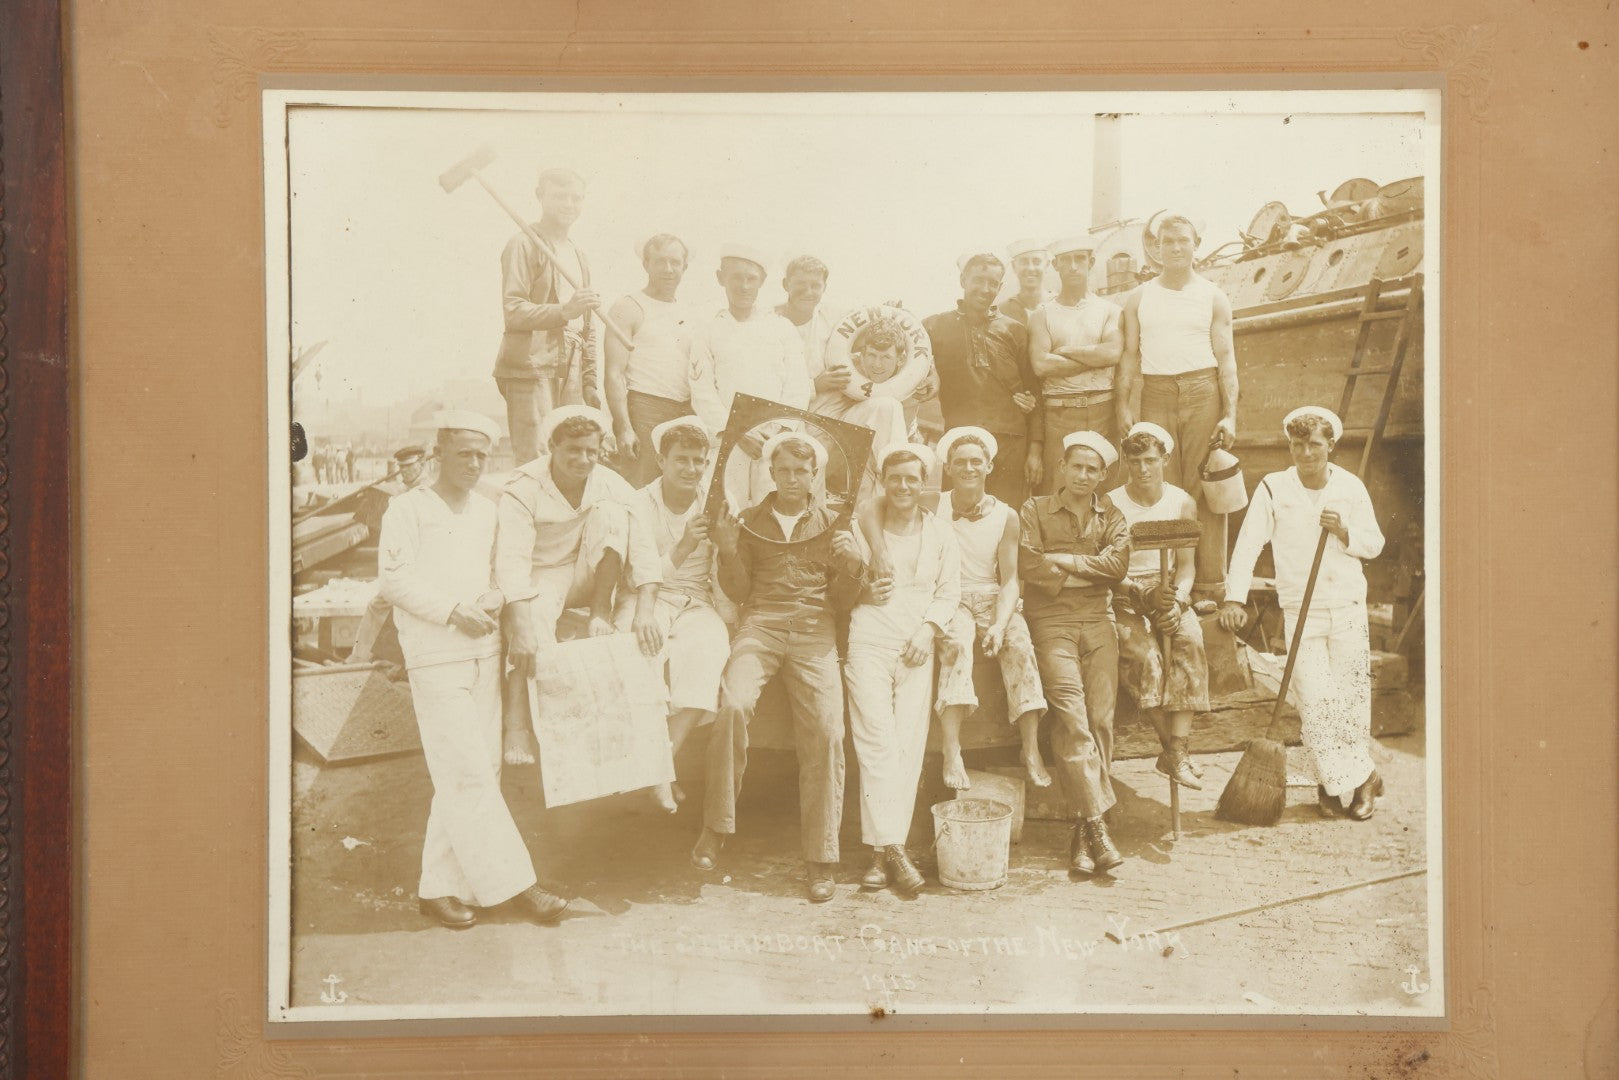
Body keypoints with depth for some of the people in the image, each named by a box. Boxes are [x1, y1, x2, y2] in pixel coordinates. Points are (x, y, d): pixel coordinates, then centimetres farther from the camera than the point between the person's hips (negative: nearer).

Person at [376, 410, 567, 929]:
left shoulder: (488, 511, 15)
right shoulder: (409, 509, -1)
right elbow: (395, 580, -8)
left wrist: (493, 602, -4)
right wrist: (453, 610, -16)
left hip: (484, 655, 6)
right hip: (436, 659, -6)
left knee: (477, 774, 6)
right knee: (468, 775, -9)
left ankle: (440, 886, 14)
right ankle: (512, 884, -5)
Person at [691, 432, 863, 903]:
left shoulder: (831, 523, 16)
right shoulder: (750, 521, 16)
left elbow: (840, 598, 14)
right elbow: (738, 592, 11)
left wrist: (851, 564, -5)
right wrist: (728, 551, -6)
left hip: (813, 630, 0)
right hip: (759, 624, 0)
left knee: (825, 731, -19)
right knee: (733, 705, -30)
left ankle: (821, 858, -9)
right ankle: (716, 825, -15)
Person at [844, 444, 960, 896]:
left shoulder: (939, 530, 14)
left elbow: (949, 591, 11)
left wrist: (929, 628, -4)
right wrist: (864, 592, -10)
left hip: (917, 645, 2)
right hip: (869, 639, -2)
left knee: (909, 743, -6)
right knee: (876, 739, -14)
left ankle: (883, 851, -2)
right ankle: (892, 848, -15)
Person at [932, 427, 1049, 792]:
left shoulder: (1005, 516, 5)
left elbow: (1010, 580, 1)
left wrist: (999, 624, -17)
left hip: (994, 601, 2)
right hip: (949, 601, -2)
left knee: (1020, 643, -28)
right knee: (956, 641, -34)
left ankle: (1032, 751, -29)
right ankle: (952, 754, -41)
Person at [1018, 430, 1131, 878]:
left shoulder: (1112, 516, 19)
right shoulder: (1036, 510, 12)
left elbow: (1118, 563, 1)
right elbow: (1028, 564, -5)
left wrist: (1064, 560, -4)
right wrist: (1088, 570, -1)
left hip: (1098, 622, 3)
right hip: (1051, 622, -3)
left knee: (1102, 719, -7)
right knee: (1071, 717, -16)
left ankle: (1083, 830, -3)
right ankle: (1096, 823, -17)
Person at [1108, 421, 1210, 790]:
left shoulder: (1182, 503, 7)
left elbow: (1186, 565, 7)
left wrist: (1177, 599, -13)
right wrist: (1146, 597, -21)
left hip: (1169, 592, 2)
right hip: (1123, 595, -2)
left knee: (1190, 642, -30)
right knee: (1144, 653, -32)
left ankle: (1176, 751, -31)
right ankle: (1171, 747, -22)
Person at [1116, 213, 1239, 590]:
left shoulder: (1214, 297, 10)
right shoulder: (1139, 298, 14)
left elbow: (1226, 357, 6)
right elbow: (1130, 355, 10)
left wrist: (1229, 414, -4)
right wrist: (1123, 407, -2)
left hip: (1202, 393, -1)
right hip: (1154, 393, 1)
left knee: (1204, 488, -5)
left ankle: (1210, 582, -2)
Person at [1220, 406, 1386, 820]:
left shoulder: (1350, 486, 2)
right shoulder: (1273, 488, -4)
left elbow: (1375, 543, 8)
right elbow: (1248, 544, -10)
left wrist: (1344, 532, -13)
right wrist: (1234, 597, -20)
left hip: (1348, 607, 2)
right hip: (1300, 611, -1)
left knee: (1352, 697, 3)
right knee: (1315, 700, -7)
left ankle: (1335, 782, 18)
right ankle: (1360, 779, 6)